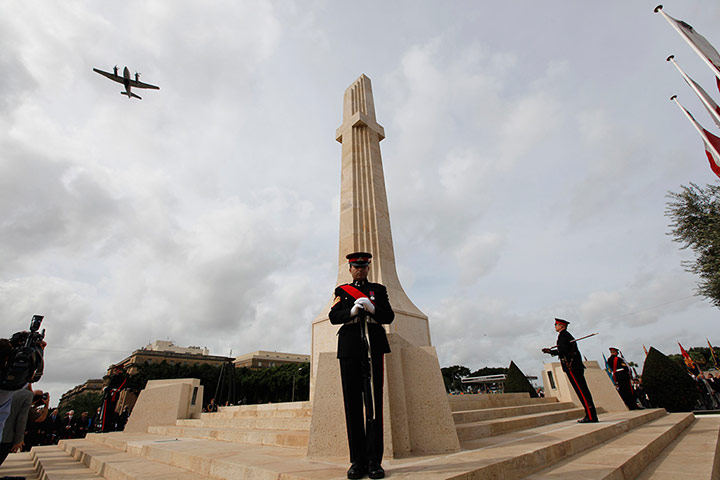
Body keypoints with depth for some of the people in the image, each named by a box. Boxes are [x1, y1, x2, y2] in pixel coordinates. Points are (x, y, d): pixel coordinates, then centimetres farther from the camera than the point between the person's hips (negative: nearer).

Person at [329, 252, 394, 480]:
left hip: (373, 347, 0)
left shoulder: (378, 289, 15)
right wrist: (352, 310, -17)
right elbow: (333, 316, 2)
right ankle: (358, 461, 12)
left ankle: (374, 461, 7)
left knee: (373, 402, -1)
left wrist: (372, 308, -15)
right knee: (353, 403, 2)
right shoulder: (341, 290, 15)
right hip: (349, 348, 0)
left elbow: (389, 316, 5)